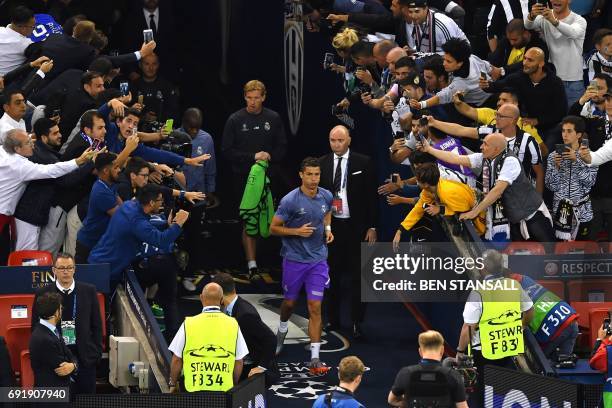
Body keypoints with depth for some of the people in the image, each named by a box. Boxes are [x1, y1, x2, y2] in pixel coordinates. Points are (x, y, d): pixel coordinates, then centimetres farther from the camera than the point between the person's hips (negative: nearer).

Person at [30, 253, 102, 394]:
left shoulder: (89, 291, 4)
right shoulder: (43, 294, 0)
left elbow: (96, 324, 8)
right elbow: (36, 326, 3)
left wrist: (97, 351, 2)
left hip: (85, 356, 1)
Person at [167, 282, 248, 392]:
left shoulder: (189, 324, 0)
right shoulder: (233, 324, 4)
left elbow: (177, 360, 5)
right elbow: (239, 362, 9)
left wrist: (173, 384, 21)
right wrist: (233, 386, 25)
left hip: (194, 389, -1)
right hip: (224, 390, 1)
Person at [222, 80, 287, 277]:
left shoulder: (273, 119, 6)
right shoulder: (235, 120, 0)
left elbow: (282, 147, 10)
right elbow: (227, 150, -3)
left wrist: (270, 156, -10)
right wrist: (252, 157, -12)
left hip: (267, 176, 2)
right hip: (243, 177, -2)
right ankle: (251, 263, -9)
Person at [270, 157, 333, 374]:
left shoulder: (327, 196, -3)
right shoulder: (290, 200, -16)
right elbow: (274, 228, -9)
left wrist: (327, 228, 3)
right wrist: (297, 231, -22)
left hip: (318, 260, 2)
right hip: (294, 259, -2)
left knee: (315, 307, -5)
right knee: (290, 302, 16)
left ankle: (315, 359, -6)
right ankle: (282, 329, 52)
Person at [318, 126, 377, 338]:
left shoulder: (363, 163, -2)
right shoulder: (322, 163, 4)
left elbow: (371, 196, 0)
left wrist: (372, 227, -4)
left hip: (356, 226, -2)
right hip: (330, 224, 2)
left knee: (357, 276, -1)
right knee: (332, 274, 9)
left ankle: (357, 322, 3)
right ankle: (333, 318, 19)